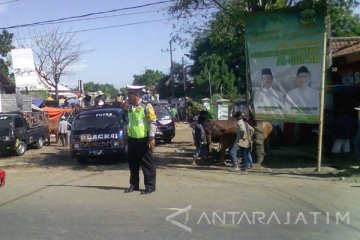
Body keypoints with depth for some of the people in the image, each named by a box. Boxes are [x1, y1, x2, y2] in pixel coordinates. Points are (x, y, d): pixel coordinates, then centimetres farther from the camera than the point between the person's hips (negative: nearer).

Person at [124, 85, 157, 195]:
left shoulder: (146, 106, -12)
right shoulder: (130, 107, 11)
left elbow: (153, 122, -13)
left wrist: (152, 138, -17)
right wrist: (127, 137, 20)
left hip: (143, 140, -7)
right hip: (132, 140, 7)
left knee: (147, 164, 1)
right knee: (133, 164, 13)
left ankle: (150, 186, 8)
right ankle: (134, 184, 25)